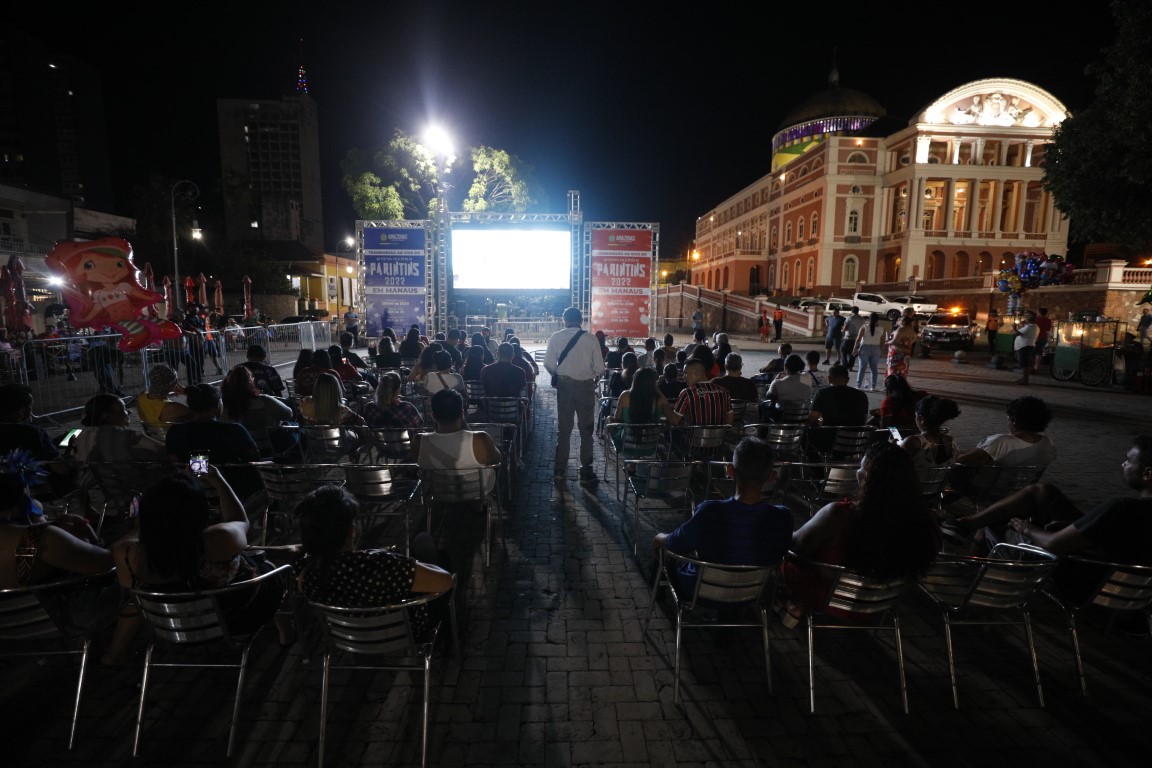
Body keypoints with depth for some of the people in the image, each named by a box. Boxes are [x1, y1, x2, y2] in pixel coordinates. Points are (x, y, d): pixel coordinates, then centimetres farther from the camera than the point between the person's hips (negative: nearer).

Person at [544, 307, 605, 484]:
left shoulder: (556, 337, -4)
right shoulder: (590, 338, -9)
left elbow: (548, 364, -6)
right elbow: (599, 367, -9)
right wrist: (595, 379, 11)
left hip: (564, 385, 2)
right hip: (585, 385, -2)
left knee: (564, 428, 13)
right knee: (586, 430, 9)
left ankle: (559, 470, 17)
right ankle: (586, 472, 13)